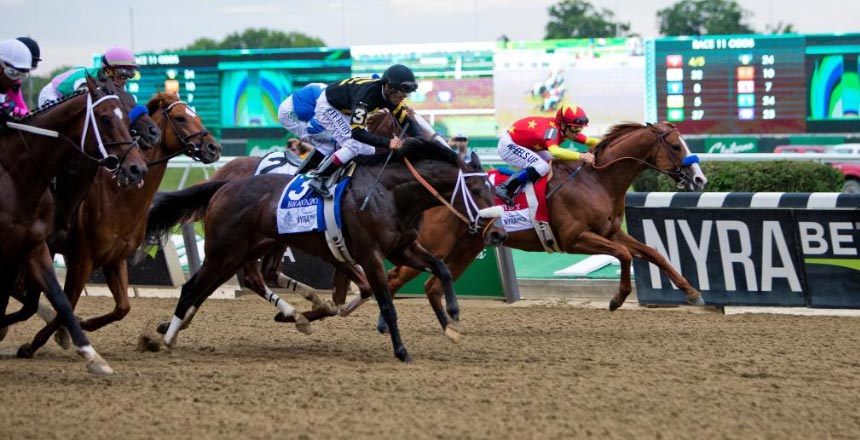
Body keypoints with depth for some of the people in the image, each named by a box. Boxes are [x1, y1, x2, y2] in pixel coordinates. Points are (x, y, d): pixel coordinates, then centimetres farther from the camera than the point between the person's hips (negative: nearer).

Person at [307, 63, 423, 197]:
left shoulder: (391, 96, -15)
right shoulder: (367, 94, -39)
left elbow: (407, 121, -9)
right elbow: (357, 132, -44)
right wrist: (387, 143, -51)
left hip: (346, 110, 9)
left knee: (367, 150, 2)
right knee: (354, 146, -22)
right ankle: (318, 178, -13)